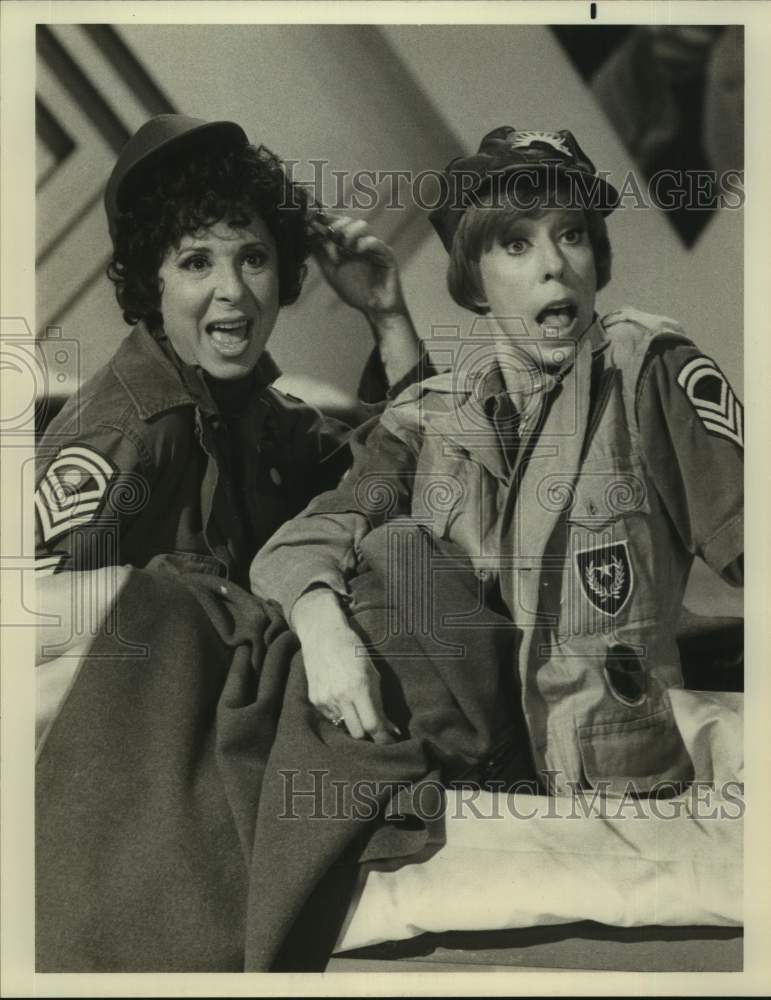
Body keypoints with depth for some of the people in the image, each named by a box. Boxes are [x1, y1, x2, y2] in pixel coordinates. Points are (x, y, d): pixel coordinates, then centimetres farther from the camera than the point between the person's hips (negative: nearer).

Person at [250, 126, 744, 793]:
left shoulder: (647, 371, -1)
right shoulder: (429, 418, 9)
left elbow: (742, 529, -9)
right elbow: (303, 541, 0)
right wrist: (321, 622, -22)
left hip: (622, 784, -2)